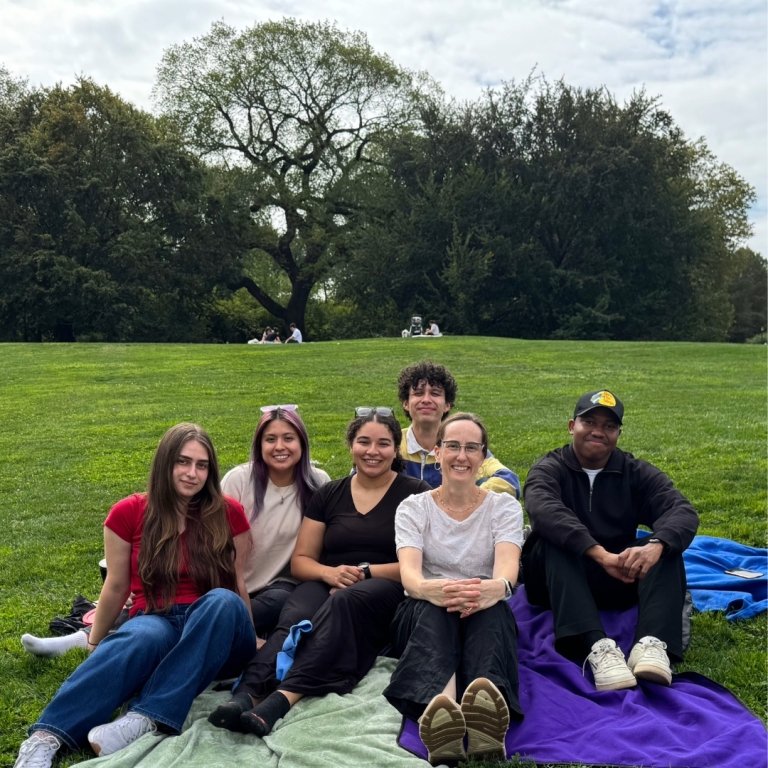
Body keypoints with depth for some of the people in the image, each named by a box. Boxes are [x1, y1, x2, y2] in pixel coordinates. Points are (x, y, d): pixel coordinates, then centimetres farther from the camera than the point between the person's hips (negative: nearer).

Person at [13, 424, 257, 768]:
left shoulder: (228, 514, -1)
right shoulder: (129, 513, -1)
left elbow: (237, 584, 9)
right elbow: (116, 587, 9)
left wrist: (249, 639, 15)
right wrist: (94, 646, 17)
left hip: (215, 636, 1)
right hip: (156, 622, -1)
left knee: (223, 601, -36)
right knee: (143, 636, -38)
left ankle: (146, 719, -41)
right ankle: (46, 736, -49)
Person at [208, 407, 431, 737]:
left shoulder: (415, 493, 5)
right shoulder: (329, 494, 14)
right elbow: (301, 560, 13)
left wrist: (365, 571, -15)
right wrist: (329, 573, -10)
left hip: (387, 589, -3)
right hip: (327, 584, 3)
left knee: (344, 602, -38)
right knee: (295, 618, -32)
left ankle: (282, 698, -52)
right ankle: (245, 694, -52)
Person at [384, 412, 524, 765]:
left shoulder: (504, 506, 5)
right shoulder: (413, 508, 4)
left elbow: (507, 565, -16)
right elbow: (408, 571, -15)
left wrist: (497, 586, -44)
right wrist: (429, 588, -43)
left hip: (486, 618, 1)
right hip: (423, 617, 0)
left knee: (492, 606, -36)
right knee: (434, 607, -37)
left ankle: (488, 710, -67)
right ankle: (438, 713, -69)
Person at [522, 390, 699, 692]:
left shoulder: (636, 473, 5)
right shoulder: (548, 471, -3)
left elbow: (683, 510, -13)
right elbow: (544, 511, -27)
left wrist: (655, 545, -36)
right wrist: (600, 554, -41)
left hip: (622, 580, 2)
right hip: (561, 580, -2)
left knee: (666, 546, -22)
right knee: (555, 541, -31)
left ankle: (652, 643, -43)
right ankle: (597, 645, -49)